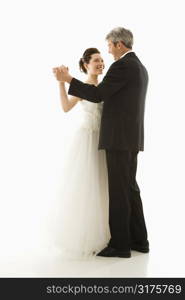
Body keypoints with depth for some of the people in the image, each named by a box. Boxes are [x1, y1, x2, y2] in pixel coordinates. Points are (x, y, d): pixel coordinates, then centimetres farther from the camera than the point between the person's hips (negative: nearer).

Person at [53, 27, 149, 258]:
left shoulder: (122, 65, -12)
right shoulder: (140, 67, 19)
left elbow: (98, 94, -16)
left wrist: (68, 79, -10)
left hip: (119, 137, -10)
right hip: (131, 137, 10)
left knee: (119, 190, -5)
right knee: (129, 188, 13)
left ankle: (120, 244, 1)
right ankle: (138, 240, 17)